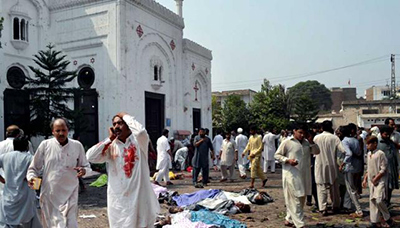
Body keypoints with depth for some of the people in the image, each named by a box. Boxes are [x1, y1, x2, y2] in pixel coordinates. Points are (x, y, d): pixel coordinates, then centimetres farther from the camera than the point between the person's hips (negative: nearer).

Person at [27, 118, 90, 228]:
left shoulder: (77, 146, 0)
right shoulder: (45, 145, -2)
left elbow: (86, 166, 10)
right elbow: (34, 168, 7)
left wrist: (84, 170, -13)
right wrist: (31, 177, -13)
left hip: (70, 195, 0)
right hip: (49, 195, 0)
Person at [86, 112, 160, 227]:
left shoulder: (138, 141, -4)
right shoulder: (111, 146, 3)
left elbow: (141, 131, -27)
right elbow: (90, 156, -9)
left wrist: (125, 116, -11)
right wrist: (109, 139, -4)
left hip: (140, 197, -2)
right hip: (118, 200, 3)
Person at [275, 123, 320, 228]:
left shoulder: (306, 143, 12)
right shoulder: (287, 142, -6)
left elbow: (317, 152, 9)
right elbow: (277, 155, -4)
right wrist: (288, 160, -18)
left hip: (304, 175, 7)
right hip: (292, 175, -7)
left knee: (302, 198, 14)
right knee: (295, 199, -6)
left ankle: (289, 218, 29)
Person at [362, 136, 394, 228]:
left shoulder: (380, 154, -12)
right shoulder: (369, 154, 11)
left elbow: (383, 169, -14)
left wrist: (375, 179, -15)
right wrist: (365, 179, 13)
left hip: (380, 181, -7)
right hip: (371, 181, 7)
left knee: (379, 200, -14)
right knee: (372, 201, 7)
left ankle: (388, 220, 6)